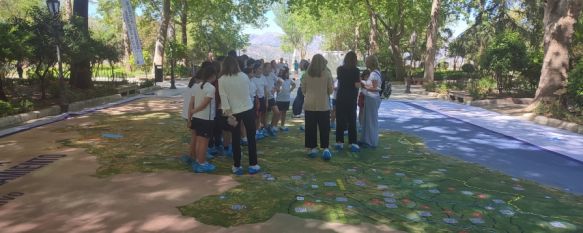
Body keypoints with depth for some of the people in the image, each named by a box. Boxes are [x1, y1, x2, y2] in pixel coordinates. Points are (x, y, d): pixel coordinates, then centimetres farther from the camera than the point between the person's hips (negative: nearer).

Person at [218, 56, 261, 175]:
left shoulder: (222, 80, -7)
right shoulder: (244, 76, -1)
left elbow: (223, 98, -12)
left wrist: (229, 113, -11)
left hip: (234, 112, 0)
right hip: (248, 109, 1)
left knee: (236, 140, 9)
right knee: (251, 138, 8)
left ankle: (237, 166, 14)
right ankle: (253, 165, 11)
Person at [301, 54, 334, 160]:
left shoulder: (307, 74, -3)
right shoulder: (327, 73, -7)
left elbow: (303, 89, 6)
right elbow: (331, 89, -1)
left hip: (309, 104, 1)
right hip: (323, 105, -1)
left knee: (310, 127, 9)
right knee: (324, 127, 6)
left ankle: (312, 148, 14)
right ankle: (325, 148, 1)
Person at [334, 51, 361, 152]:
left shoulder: (339, 69, 3)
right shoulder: (356, 70, -9)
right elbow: (357, 85, -11)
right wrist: (359, 80, 6)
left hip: (340, 97, 3)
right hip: (351, 98, -3)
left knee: (340, 120, 8)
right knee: (352, 120, 4)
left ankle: (339, 142, 9)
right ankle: (353, 143, 2)